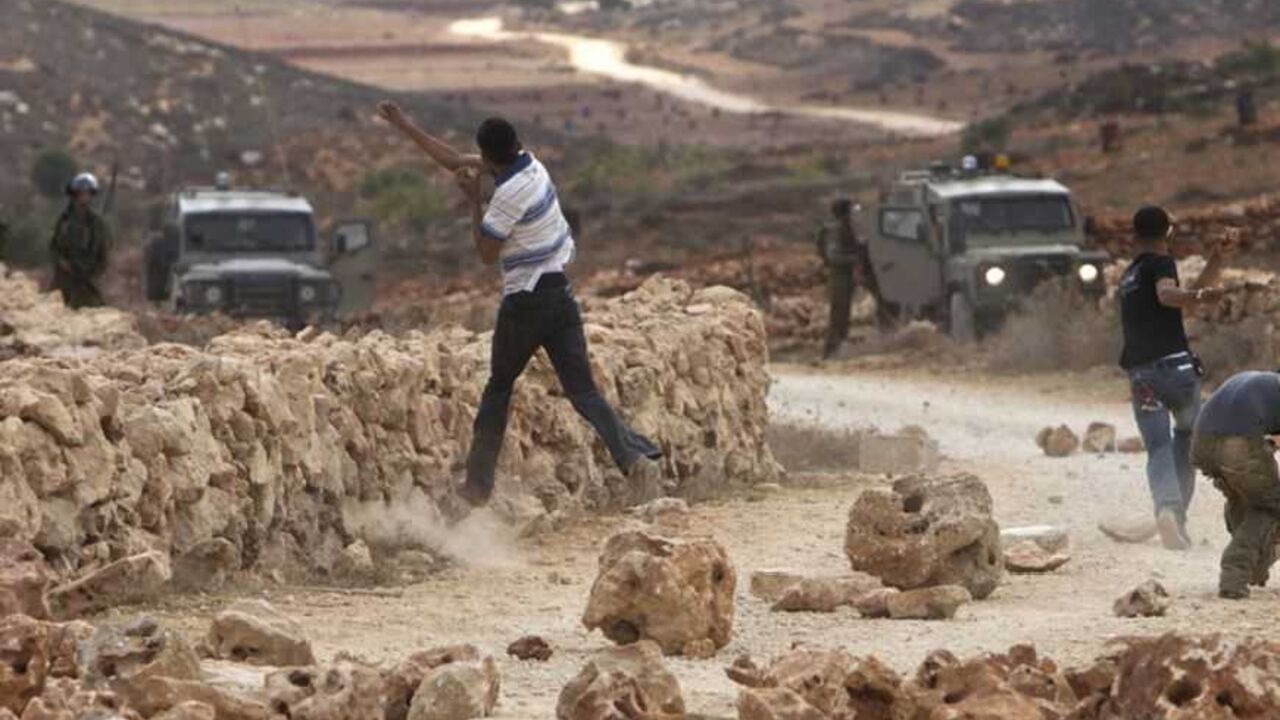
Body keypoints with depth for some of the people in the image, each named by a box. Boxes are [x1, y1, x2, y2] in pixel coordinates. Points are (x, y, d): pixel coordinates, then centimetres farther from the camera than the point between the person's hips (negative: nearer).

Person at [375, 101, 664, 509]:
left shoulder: (510, 194, -18)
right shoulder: (529, 165, 6)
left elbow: (486, 255, -9)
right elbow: (455, 161, 17)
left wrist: (473, 200, -6)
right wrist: (405, 128, 21)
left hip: (525, 302, -7)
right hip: (560, 295, 7)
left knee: (498, 389, 12)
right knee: (583, 392, -1)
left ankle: (479, 484, 18)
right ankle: (638, 458, -20)